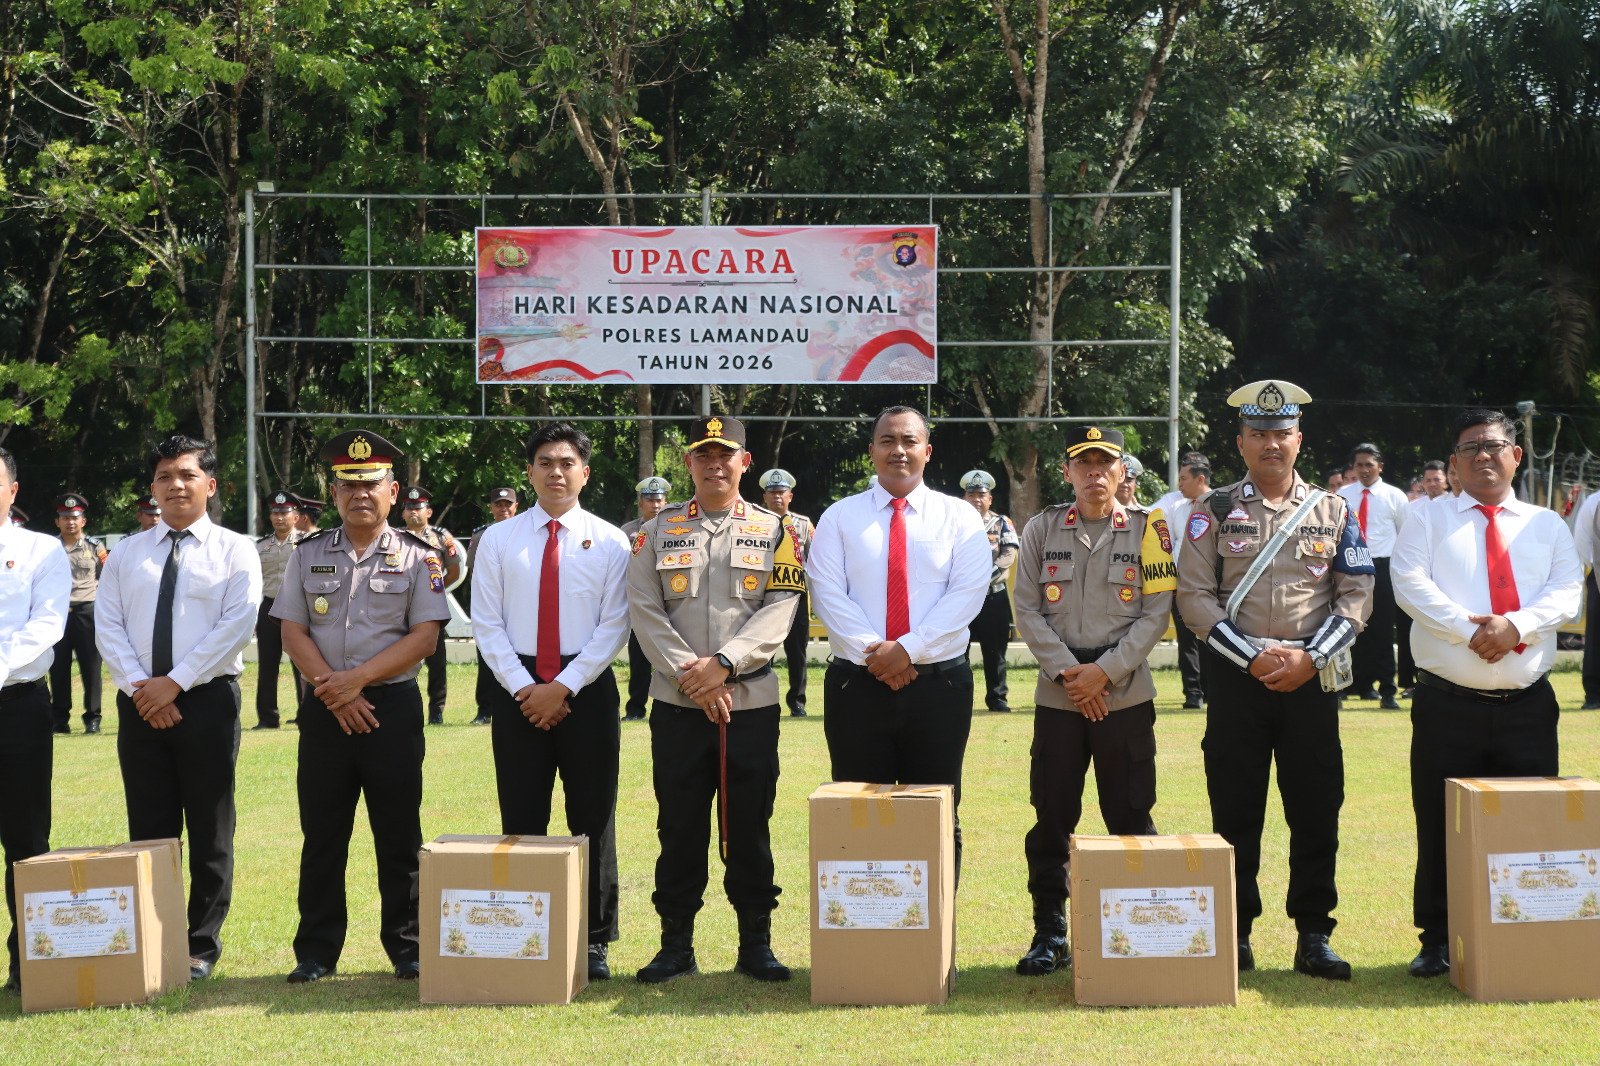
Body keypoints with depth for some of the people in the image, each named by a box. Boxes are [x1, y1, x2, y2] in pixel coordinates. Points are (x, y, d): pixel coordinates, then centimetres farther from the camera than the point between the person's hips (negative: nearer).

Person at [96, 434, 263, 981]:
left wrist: (175, 682, -14)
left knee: (209, 830, 2)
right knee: (149, 830, 6)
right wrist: (138, 685, -10)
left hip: (208, 699, -3)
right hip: (140, 704, 3)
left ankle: (201, 946, 10)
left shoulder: (233, 551, 2)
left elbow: (237, 625, -9)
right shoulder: (126, 553, 12)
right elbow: (108, 626, 5)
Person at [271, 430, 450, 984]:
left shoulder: (417, 558, 3)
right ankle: (316, 952, 12)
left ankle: (406, 948, 10)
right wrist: (331, 689, -10)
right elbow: (293, 632, 4)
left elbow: (423, 636, -5)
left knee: (399, 834, 2)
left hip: (394, 705, -2)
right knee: (321, 833, 5)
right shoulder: (308, 555, 9)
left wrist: (357, 678, -14)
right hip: (325, 709, 2)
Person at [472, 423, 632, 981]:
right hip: (518, 690, 1)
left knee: (593, 819, 2)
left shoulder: (609, 542, 4)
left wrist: (564, 687, -12)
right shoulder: (498, 540, 7)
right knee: (521, 818, 2)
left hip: (587, 689, -1)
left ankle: (594, 941, 9)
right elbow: (487, 624, 3)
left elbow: (613, 626, -2)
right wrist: (524, 688, -9)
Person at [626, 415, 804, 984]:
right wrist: (690, 675, -12)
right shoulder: (659, 531, 8)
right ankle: (676, 943, 13)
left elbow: (779, 610, -4)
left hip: (752, 702, -1)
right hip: (677, 703, 1)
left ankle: (756, 943, 13)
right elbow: (644, 610, 0)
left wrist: (723, 664, -15)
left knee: (750, 825, 4)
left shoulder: (774, 531, 6)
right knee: (680, 825, 5)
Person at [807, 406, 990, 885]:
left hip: (938, 682, 0)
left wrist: (909, 648, -16)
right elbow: (828, 594, -2)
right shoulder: (839, 518, 8)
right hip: (858, 684, 0)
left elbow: (967, 594, -5)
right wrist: (874, 654, -14)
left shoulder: (960, 518, 7)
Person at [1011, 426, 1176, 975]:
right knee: (1052, 816, 3)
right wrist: (1069, 672, -8)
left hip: (1126, 694, -1)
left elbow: (1155, 613, -2)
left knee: (1130, 815, 1)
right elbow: (1026, 609, 2)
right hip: (1058, 696, 1)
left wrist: (1105, 671, -11)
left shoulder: (1148, 529, 3)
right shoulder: (1042, 529, 6)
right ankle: (1049, 932, 12)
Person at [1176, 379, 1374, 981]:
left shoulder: (1333, 512, 7)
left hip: (1311, 680, 1)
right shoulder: (1215, 512, 3)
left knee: (1316, 811, 1)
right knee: (1235, 812, 2)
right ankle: (1236, 935, 12)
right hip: (1237, 681, -1)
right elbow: (1194, 596, -2)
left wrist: (1309, 658, -9)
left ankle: (1313, 937, 10)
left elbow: (1356, 595, 5)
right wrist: (1254, 658, -11)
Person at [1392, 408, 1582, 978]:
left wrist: (1516, 624, -17)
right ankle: (1437, 941, 12)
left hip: (1528, 705, 2)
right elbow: (1411, 586, -6)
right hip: (1447, 704, -2)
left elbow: (1566, 592, 1)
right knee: (1441, 826, 1)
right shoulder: (1427, 522, 9)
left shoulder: (1548, 526, 15)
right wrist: (1470, 630, -18)